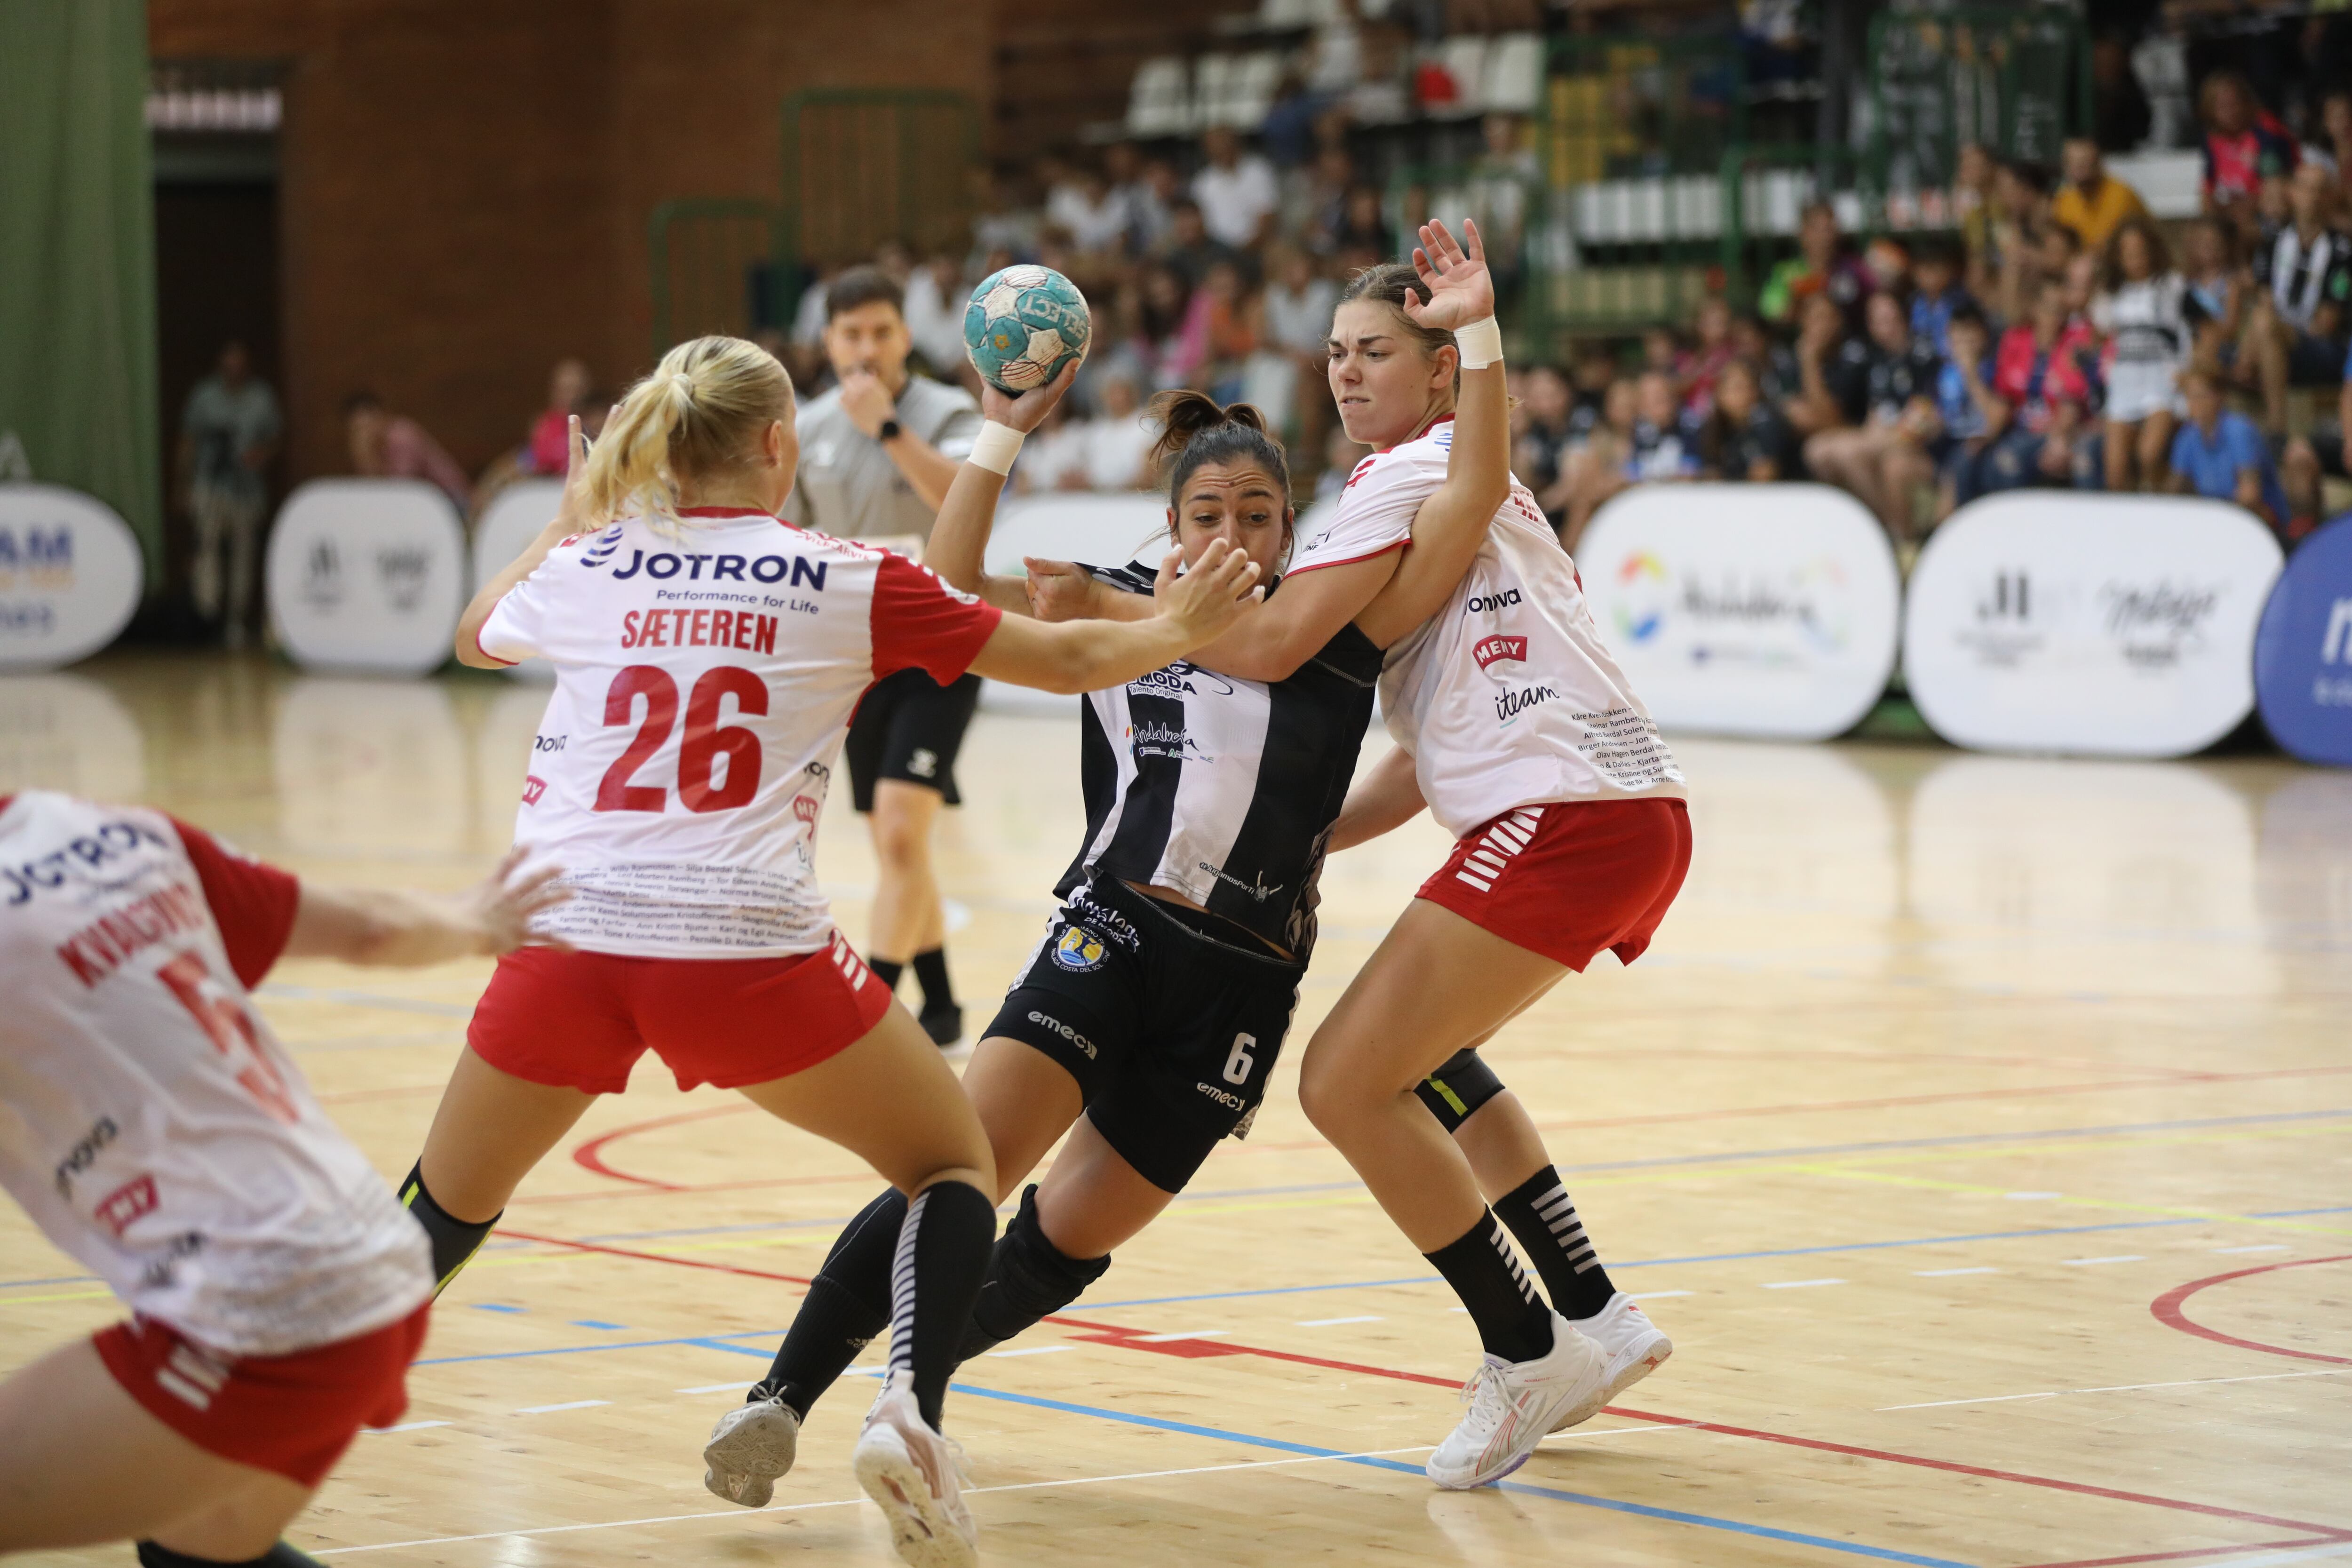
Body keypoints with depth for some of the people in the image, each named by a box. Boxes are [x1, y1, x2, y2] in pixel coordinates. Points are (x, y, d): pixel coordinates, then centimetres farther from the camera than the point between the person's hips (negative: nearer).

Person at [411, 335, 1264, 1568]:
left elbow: (474, 635, 37)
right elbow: (1067, 659, 15)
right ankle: (910, 1409, -8)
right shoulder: (846, 583, 6)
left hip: (563, 942, 3)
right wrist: (1178, 629, 34)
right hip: (745, 949, -3)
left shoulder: (586, 568, 13)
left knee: (446, 1207, 24)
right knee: (956, 1166, 16)